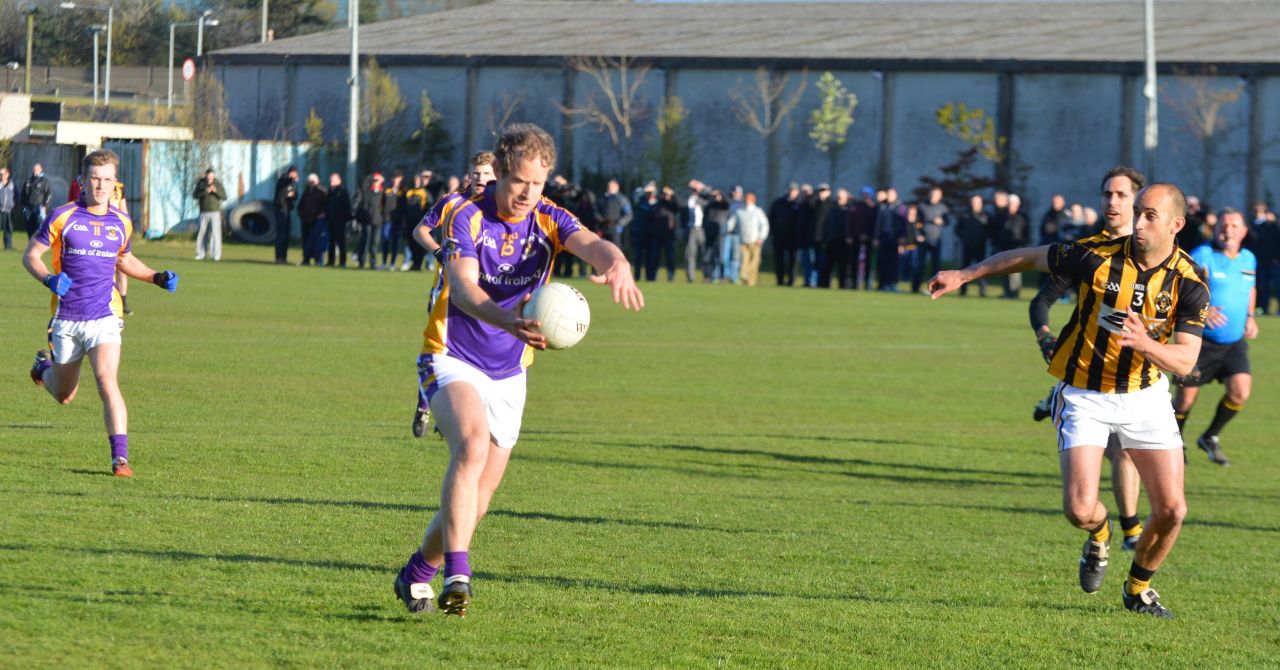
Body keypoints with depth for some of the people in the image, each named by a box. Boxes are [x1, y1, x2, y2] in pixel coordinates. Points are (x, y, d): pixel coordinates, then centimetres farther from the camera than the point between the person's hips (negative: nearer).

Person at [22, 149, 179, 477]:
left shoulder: (121, 222, 5)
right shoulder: (62, 217, -6)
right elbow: (30, 256, -1)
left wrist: (157, 277, 10)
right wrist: (49, 279, -21)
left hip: (104, 317, 1)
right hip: (66, 319, -1)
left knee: (107, 381, -21)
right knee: (64, 396, 14)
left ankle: (120, 458, -21)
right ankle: (43, 365, 50)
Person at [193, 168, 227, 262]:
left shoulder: (218, 184, -3)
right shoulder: (200, 183, -1)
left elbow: (224, 197, -7)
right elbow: (195, 195, -10)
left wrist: (216, 191, -25)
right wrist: (205, 191, -25)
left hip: (215, 212, -2)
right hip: (204, 213, 2)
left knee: (215, 233, -10)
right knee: (202, 233, 1)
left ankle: (216, 255, -10)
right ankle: (201, 254, 8)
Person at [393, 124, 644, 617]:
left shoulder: (548, 220, -3)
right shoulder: (467, 219, -15)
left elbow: (592, 245, -24)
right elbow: (463, 286, -31)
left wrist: (618, 267, -49)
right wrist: (506, 319, -52)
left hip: (508, 374, 5)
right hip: (453, 361, -5)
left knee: (476, 501, 7)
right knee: (473, 444, -33)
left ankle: (417, 573, 31)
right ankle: (456, 575, -39)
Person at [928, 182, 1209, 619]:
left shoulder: (1189, 283, -13)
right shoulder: (1099, 258, -17)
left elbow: (1185, 360, -17)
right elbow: (1030, 257, -2)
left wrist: (1145, 344, -37)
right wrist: (964, 275, 3)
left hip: (1146, 396, 2)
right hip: (1085, 396, -2)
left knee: (1171, 509, -4)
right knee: (1080, 510, -15)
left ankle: (1138, 589, 24)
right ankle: (1099, 534, 25)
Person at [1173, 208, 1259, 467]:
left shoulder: (1249, 259, 7)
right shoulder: (1203, 256, -12)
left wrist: (1250, 317, 11)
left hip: (1234, 343, 4)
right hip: (1201, 341, -4)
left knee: (1240, 391, -13)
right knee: (1186, 398, 1)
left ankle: (1210, 438, 11)